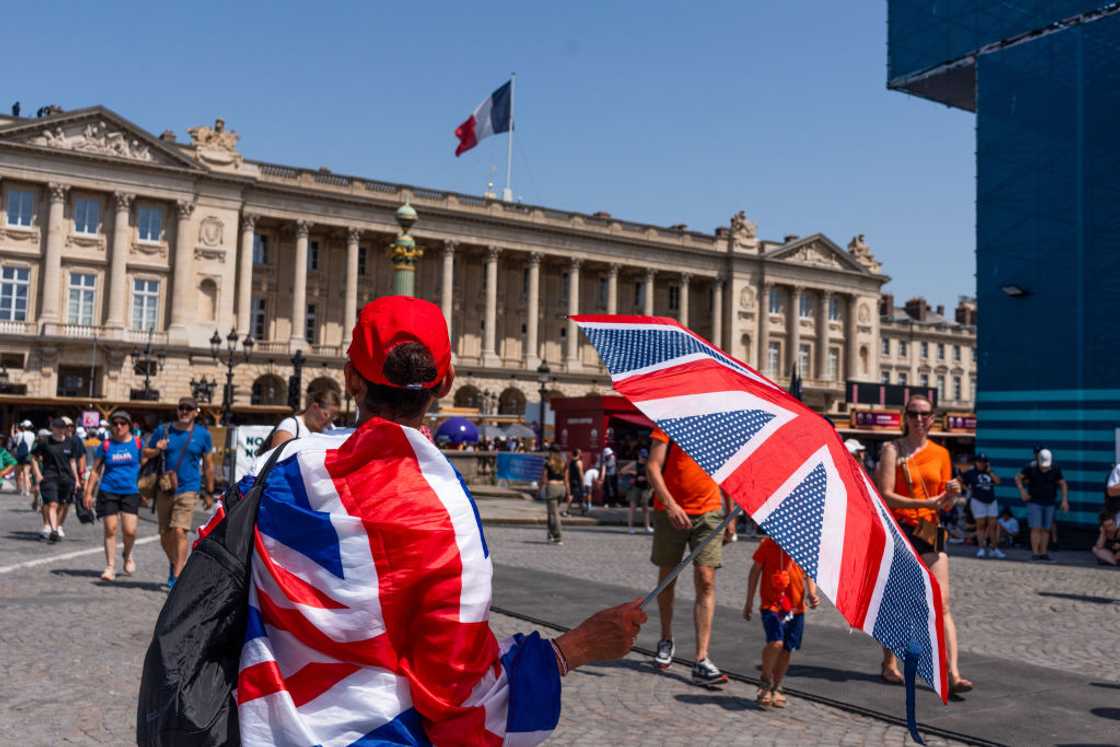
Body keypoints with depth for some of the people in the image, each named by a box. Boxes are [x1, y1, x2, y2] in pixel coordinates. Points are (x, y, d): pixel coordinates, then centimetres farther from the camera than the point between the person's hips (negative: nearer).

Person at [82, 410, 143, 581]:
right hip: (108, 491, 1)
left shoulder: (138, 443, 3)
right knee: (110, 529, 1)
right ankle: (110, 566, 12)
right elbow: (95, 470, 9)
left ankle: (128, 556, 23)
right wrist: (88, 492, 5)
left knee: (129, 530, -8)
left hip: (130, 492, -1)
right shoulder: (106, 445, 5)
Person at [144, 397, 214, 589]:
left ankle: (177, 577, -14)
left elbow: (207, 466, 9)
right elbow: (146, 453, 14)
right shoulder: (163, 430, 6)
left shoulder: (202, 434, 3)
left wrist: (209, 492, 9)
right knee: (165, 535, 10)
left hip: (188, 489, -3)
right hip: (164, 489, 3)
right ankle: (174, 563, 37)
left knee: (179, 531, -17)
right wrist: (157, 450, -9)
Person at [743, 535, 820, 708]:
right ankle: (765, 680, 4)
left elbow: (808, 574, 14)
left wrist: (812, 594, -6)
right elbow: (755, 570, 4)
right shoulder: (768, 544, -5)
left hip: (795, 607, 4)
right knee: (775, 642, -21)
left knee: (787, 649, 8)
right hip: (771, 604, -3)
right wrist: (749, 601, 5)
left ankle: (775, 688, 28)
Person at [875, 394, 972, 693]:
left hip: (929, 534, 4)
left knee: (942, 605, -4)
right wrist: (924, 503, -21)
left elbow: (945, 505, 13)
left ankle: (953, 674, -7)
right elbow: (885, 495, -13)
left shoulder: (940, 453, 10)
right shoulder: (892, 449, -3)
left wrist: (952, 494, -9)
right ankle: (889, 665, 23)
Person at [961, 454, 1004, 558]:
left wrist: (990, 471, -7)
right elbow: (960, 481, 4)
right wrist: (969, 489, 0)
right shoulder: (970, 472, 0)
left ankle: (994, 549, 10)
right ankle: (981, 549, -7)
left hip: (991, 501, 4)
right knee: (981, 525, -6)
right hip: (978, 501, -4)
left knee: (992, 525, 4)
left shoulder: (990, 472, 10)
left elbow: (998, 481, -4)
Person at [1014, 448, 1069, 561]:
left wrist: (1065, 500, -6)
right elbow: (1018, 478, -2)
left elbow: (1063, 484, 2)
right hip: (1034, 502, -2)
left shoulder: (1055, 469, -7)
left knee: (1045, 529, 5)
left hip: (1049, 503, 2)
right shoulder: (1031, 468, -12)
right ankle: (1035, 553, -8)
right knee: (1036, 528, -8)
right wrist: (1022, 491, -15)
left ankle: (1043, 553, 11)